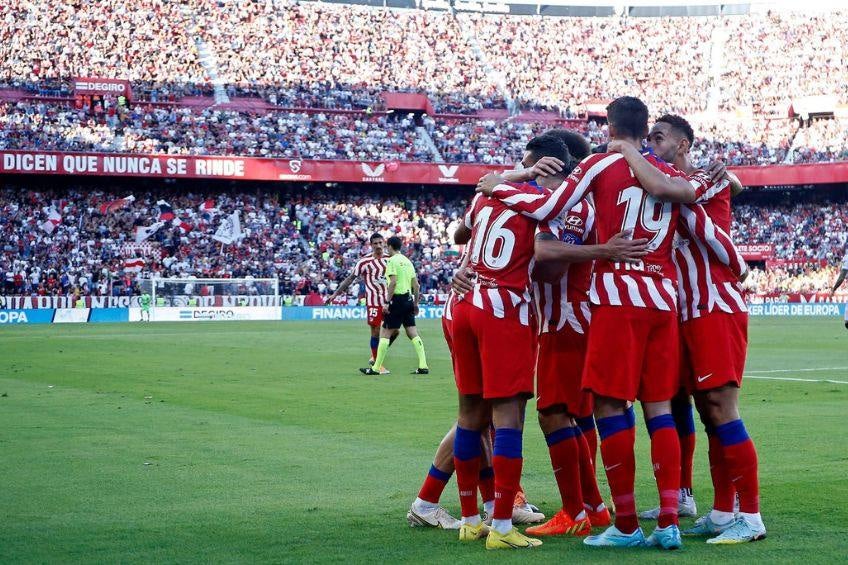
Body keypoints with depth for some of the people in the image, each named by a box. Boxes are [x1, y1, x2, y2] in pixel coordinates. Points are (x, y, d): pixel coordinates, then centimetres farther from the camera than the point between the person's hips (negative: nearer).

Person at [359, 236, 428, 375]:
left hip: (397, 299, -7)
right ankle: (423, 366, -1)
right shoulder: (408, 261, 15)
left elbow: (393, 282, -18)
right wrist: (415, 303, 19)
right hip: (409, 299, 7)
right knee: (413, 334, 5)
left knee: (385, 333, -3)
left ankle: (376, 368, -2)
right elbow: (416, 285, 14)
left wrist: (387, 302, -17)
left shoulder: (392, 261, -7)